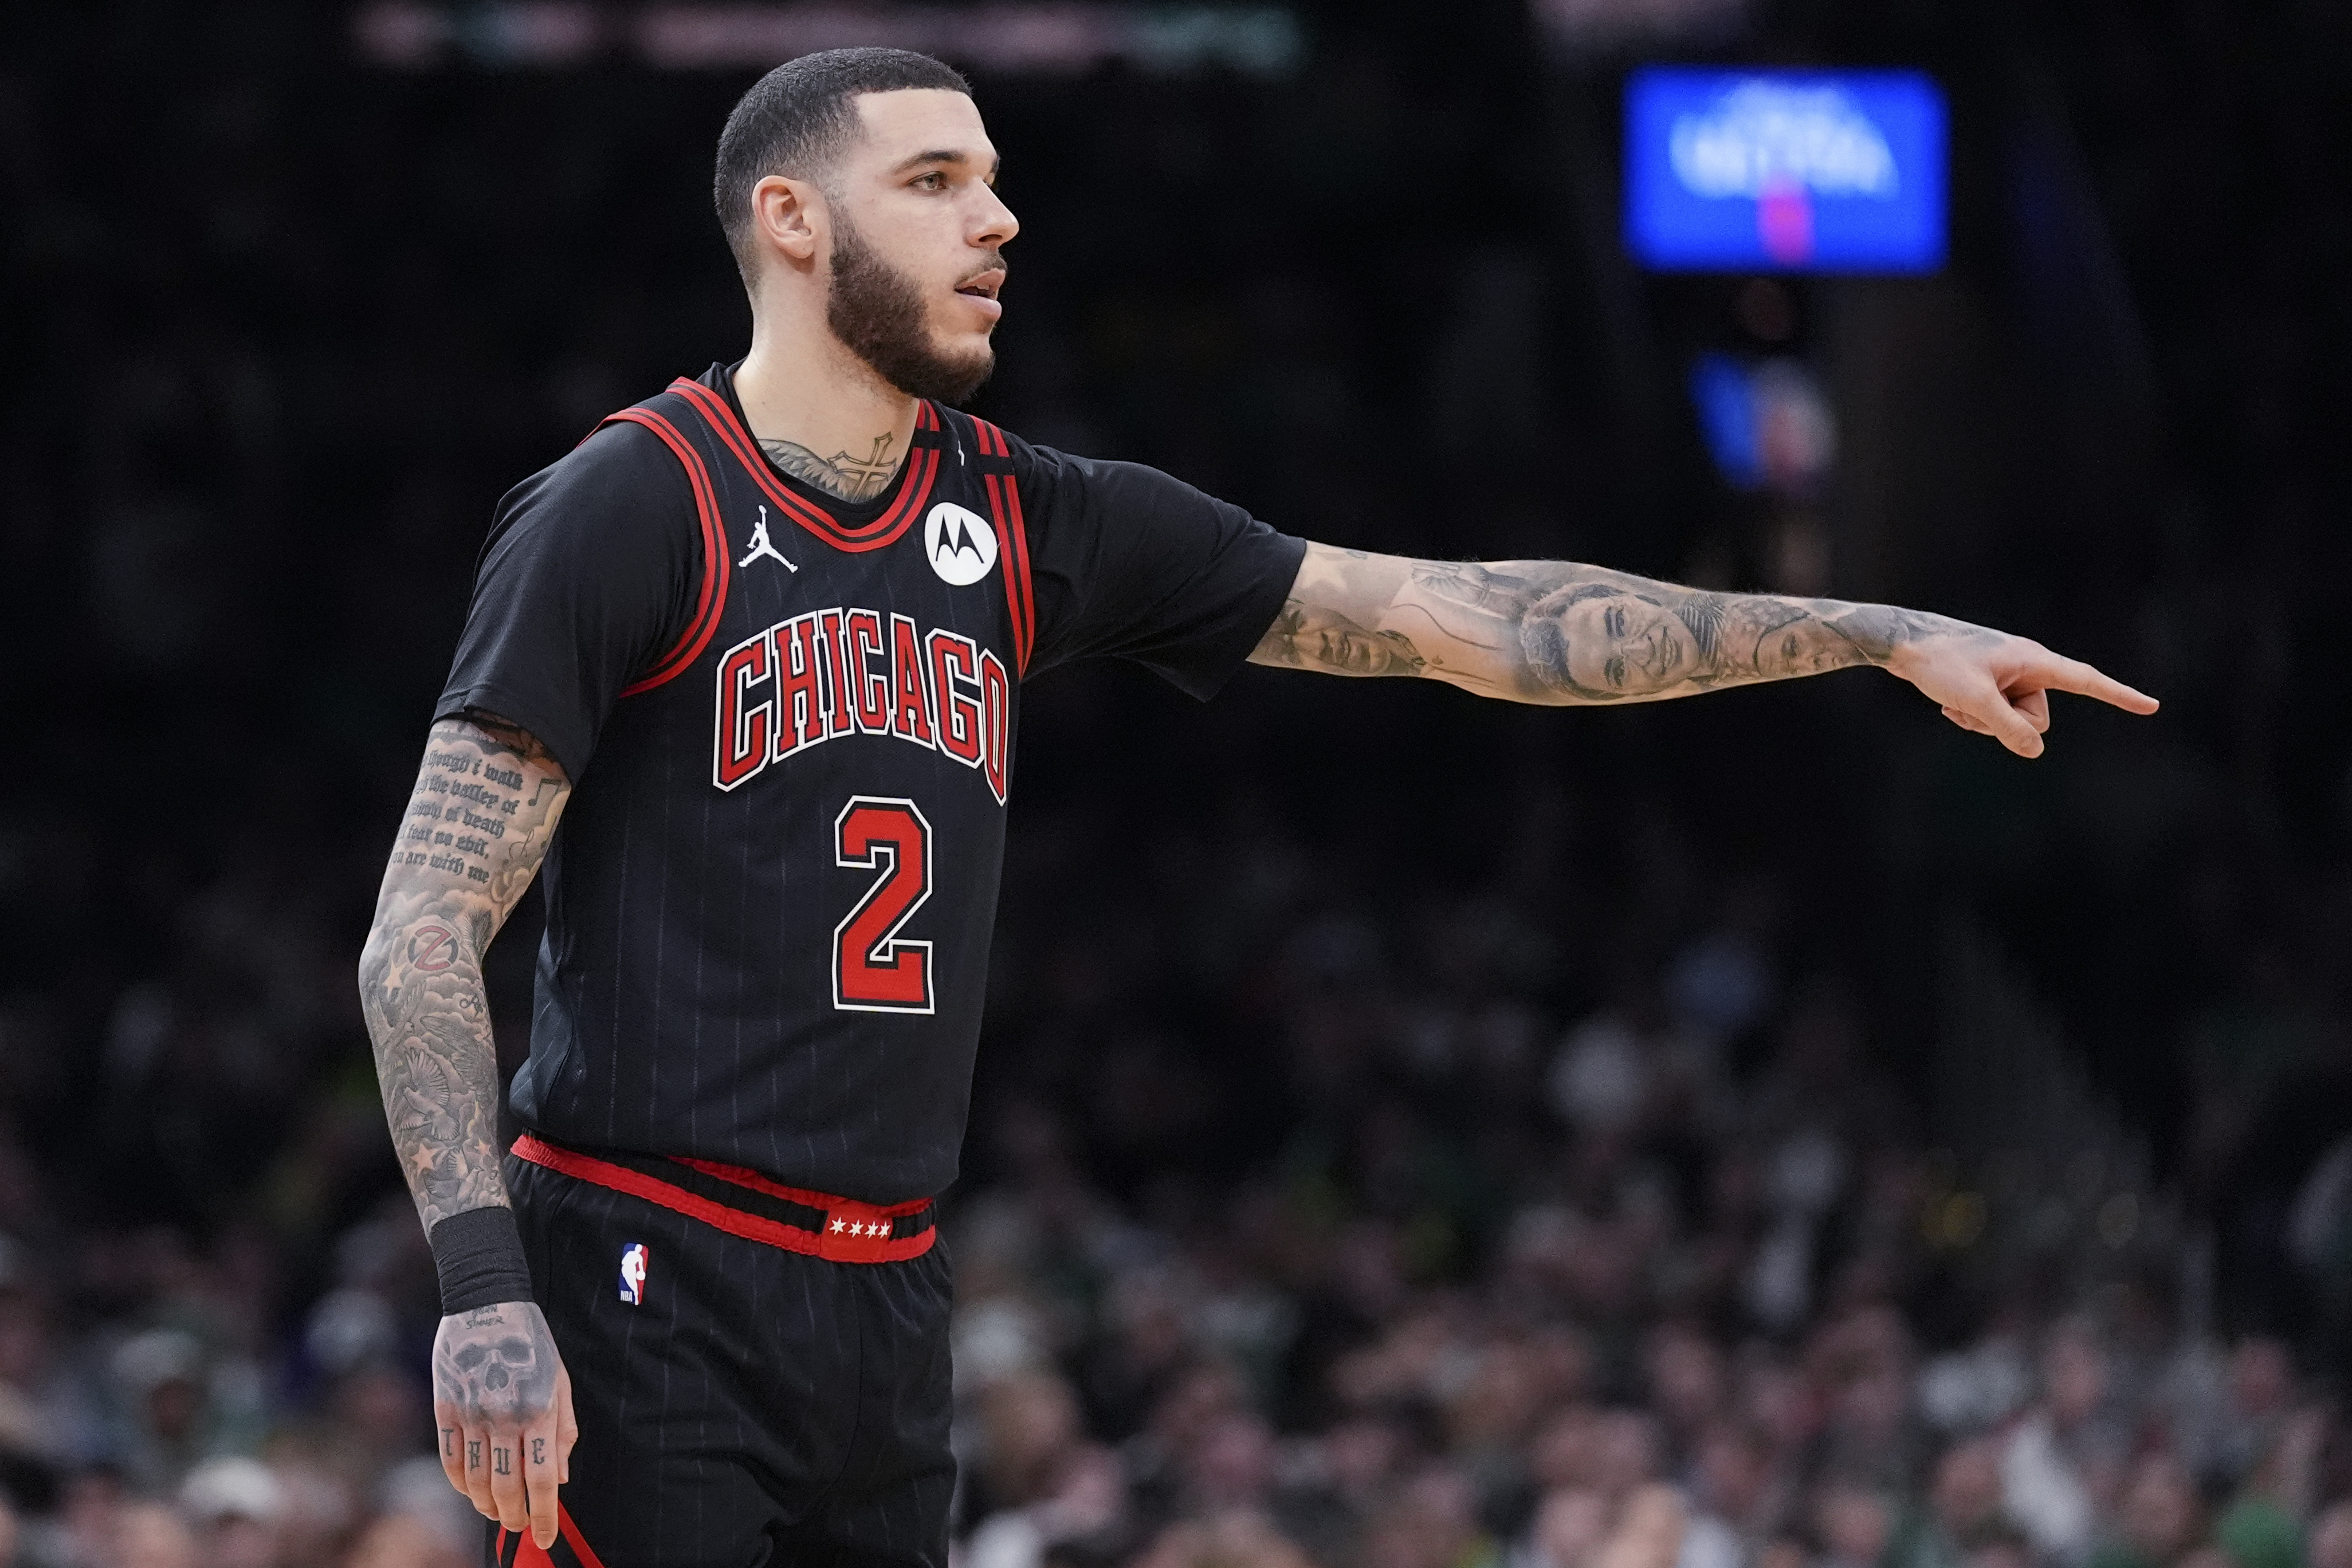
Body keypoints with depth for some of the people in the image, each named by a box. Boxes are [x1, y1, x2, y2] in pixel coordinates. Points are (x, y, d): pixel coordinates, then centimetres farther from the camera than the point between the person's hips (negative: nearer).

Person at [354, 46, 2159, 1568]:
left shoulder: (1030, 526, 12)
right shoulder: (628, 510, -6)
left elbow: (1462, 622, 13)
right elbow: (423, 934, -9)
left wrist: (1884, 637, 10)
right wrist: (484, 1294, -22)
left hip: (887, 1311, 7)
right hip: (644, 1300, -7)